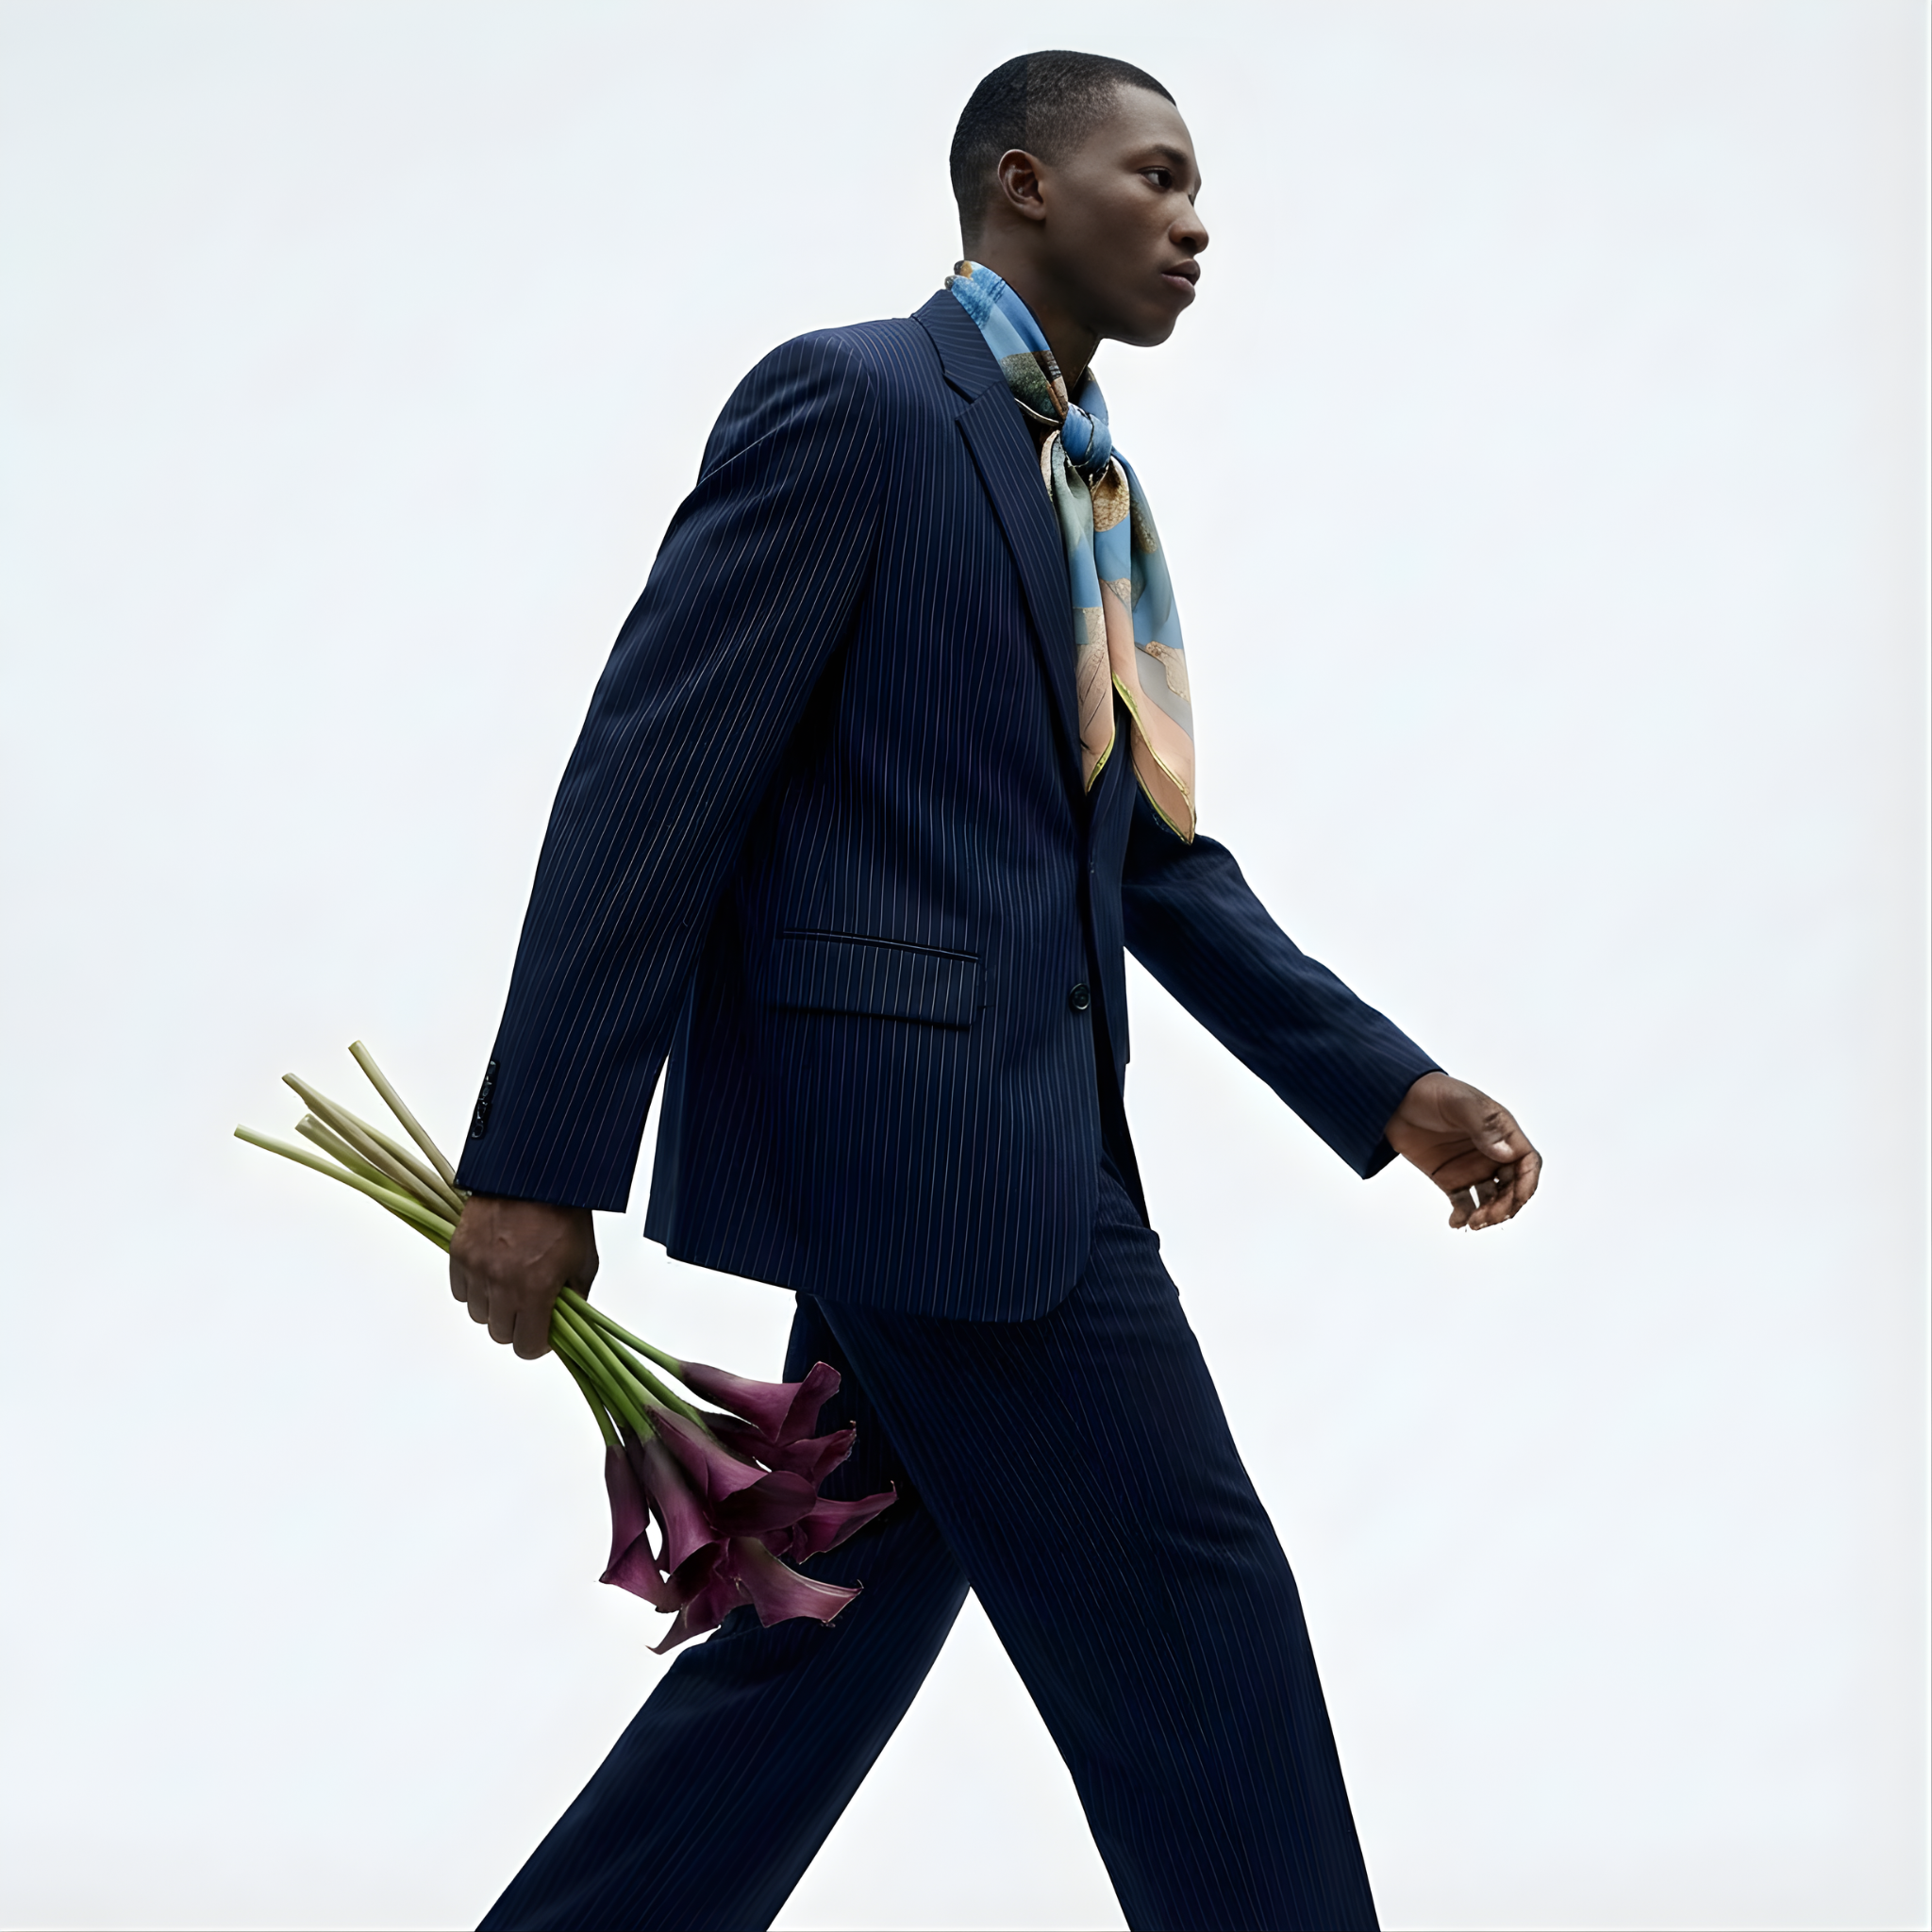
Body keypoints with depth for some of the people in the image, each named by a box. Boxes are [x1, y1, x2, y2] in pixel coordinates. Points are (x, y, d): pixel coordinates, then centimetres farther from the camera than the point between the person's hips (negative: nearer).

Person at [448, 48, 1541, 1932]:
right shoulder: (855, 401, -9)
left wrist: (1390, 1088, 14)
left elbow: (1149, 853, 22)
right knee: (1191, 1627, -1)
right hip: (917, 1121, -9)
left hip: (1014, 1131, 10)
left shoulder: (1090, 487, 19)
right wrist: (539, 1169, -18)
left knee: (836, 1628, 14)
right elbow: (651, 775, -14)